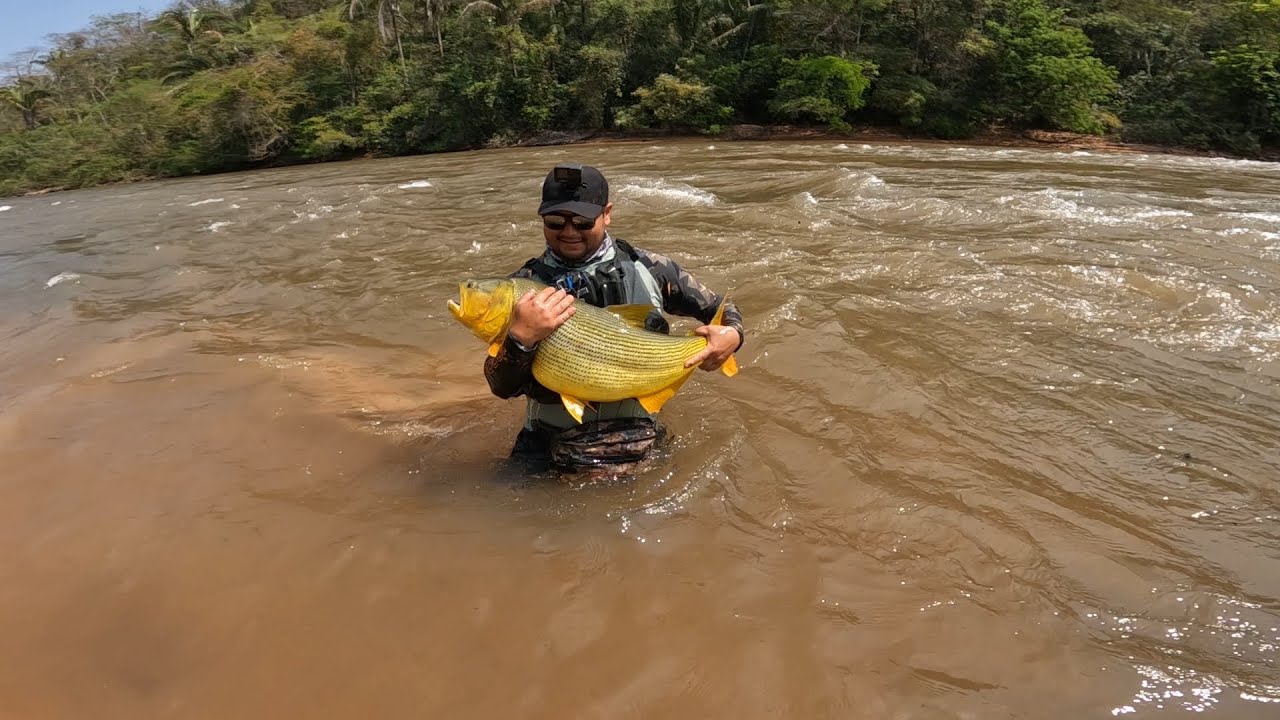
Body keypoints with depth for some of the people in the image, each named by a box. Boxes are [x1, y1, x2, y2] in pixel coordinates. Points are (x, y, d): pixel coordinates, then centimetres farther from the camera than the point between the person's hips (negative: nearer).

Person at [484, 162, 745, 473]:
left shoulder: (647, 269, -1)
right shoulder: (525, 286, -3)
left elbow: (719, 309, 12)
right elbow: (503, 387, -7)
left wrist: (732, 332, -10)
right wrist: (520, 339, -27)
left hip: (638, 446, 1)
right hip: (548, 450, 0)